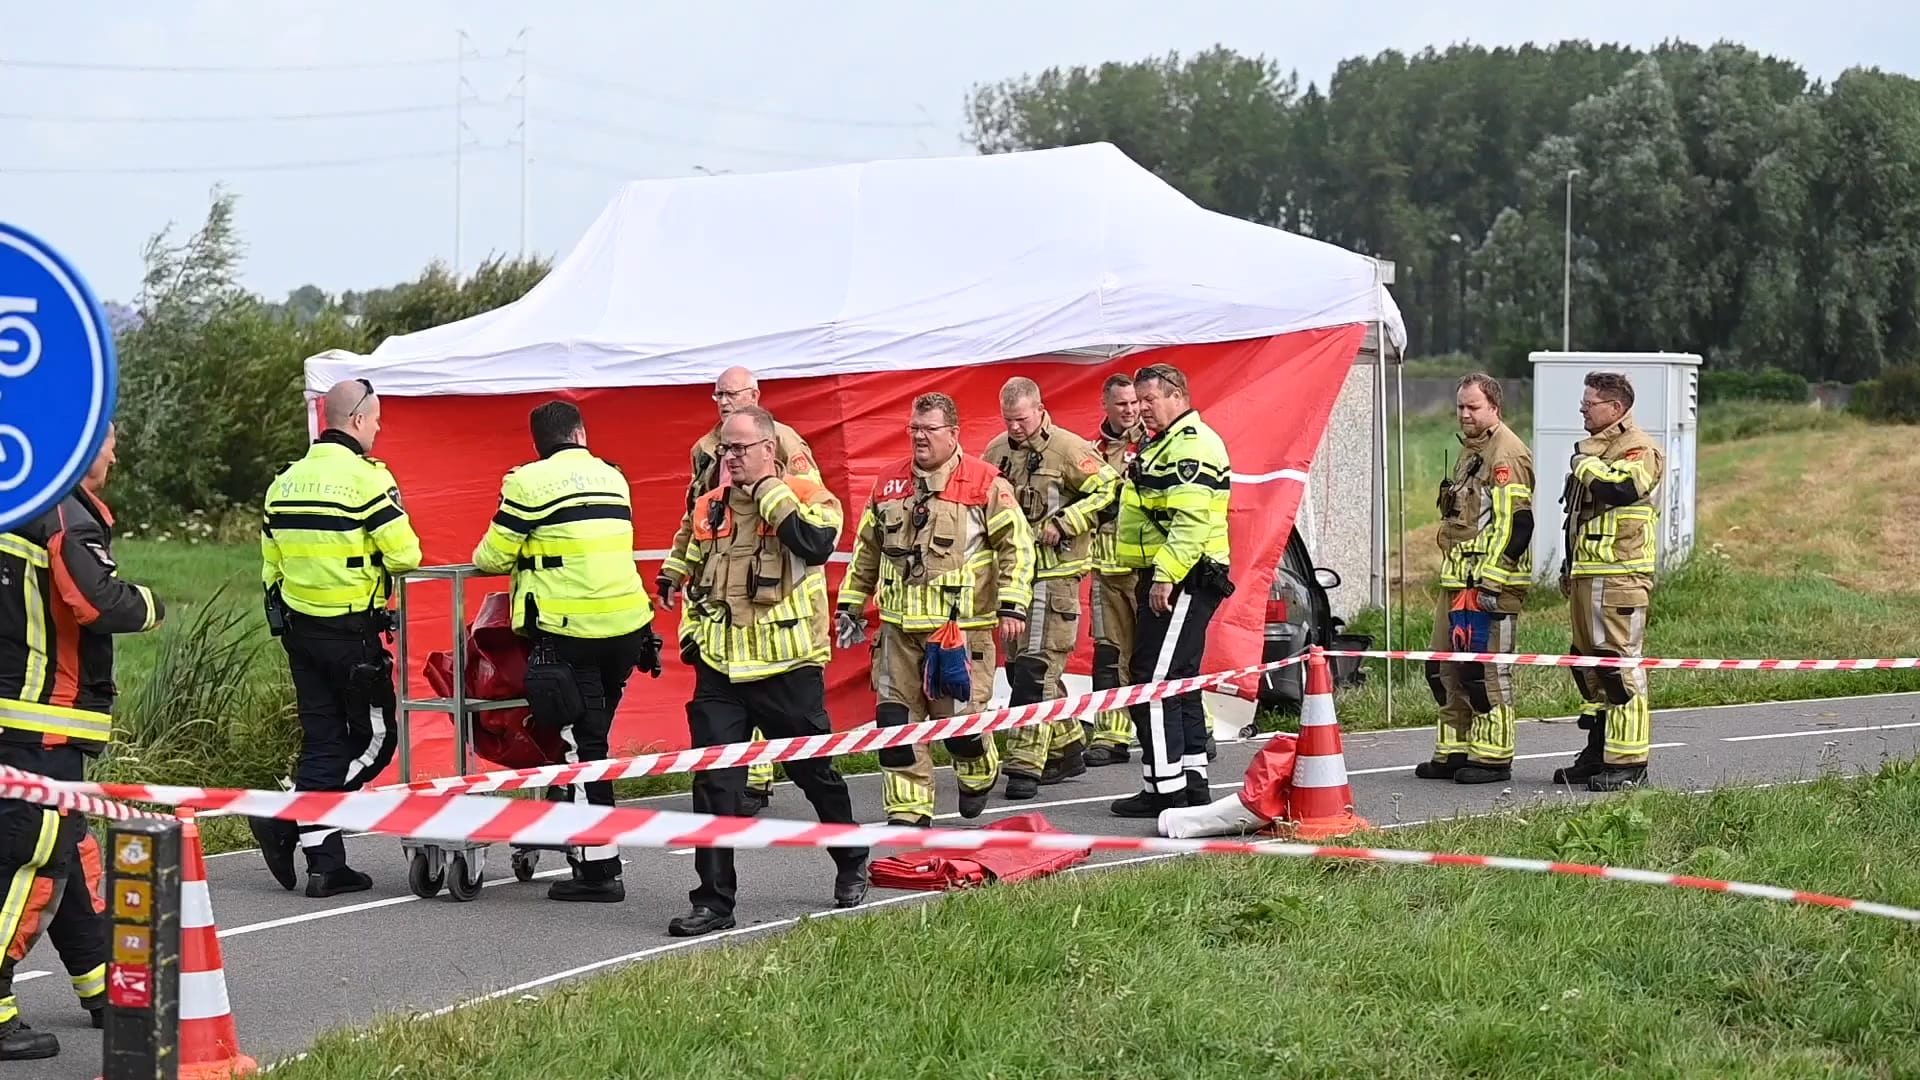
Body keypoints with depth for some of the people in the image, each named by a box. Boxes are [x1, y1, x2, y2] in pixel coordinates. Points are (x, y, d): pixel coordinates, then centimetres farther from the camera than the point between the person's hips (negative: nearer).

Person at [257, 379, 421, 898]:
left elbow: (272, 566, 15)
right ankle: (288, 820, -8)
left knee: (322, 739, 10)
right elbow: (405, 555, -15)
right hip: (353, 631, -7)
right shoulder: (366, 478, -12)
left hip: (299, 627, 7)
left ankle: (326, 864, 4)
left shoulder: (285, 482, 11)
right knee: (374, 738, 4)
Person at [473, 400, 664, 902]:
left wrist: (484, 557, 20)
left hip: (568, 631, -6)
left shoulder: (529, 482, -6)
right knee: (594, 737, 18)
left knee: (582, 744, -2)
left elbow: (494, 556, -2)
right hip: (627, 628, 6)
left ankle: (600, 869, -3)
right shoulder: (613, 478, 13)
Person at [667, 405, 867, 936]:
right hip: (720, 669, 4)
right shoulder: (710, 508, 10)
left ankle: (851, 865, 35)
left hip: (788, 667, -4)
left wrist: (768, 489, -20)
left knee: (815, 771, 12)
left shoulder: (807, 496, -6)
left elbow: (816, 543, -29)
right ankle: (714, 900, 2)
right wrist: (690, 631, 11)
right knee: (712, 783, -4)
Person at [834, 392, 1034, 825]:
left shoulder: (985, 484, -5)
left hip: (960, 624, -5)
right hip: (899, 626, 5)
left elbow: (1017, 544, -5)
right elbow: (867, 548, 21)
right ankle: (908, 809, 9)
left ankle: (978, 775, 29)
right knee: (895, 716, 1)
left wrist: (1013, 605, -13)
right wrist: (850, 603, 20)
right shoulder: (889, 482, 11)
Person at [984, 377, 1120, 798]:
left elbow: (1109, 491, -11)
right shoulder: (997, 452, 10)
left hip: (1054, 573, -7)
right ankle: (1067, 747, 26)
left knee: (1035, 667, -12)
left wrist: (1062, 525, -16)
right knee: (1019, 665, 12)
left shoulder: (1068, 448, -9)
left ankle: (1025, 764, -12)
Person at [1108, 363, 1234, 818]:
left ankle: (1165, 787, -10)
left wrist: (1166, 576, -27)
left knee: (1155, 682, -11)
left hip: (1183, 582, -11)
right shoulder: (1166, 444, 20)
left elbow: (1190, 521, -25)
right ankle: (1192, 781, 19)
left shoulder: (1192, 446, -15)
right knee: (1179, 682, 14)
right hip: (1166, 580, 11)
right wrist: (1148, 578, 25)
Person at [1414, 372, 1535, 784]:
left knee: (1486, 672, -7)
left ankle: (1493, 758, -2)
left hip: (1490, 584, -10)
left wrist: (1488, 580, -22)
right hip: (1457, 580, 10)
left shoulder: (1507, 454, -12)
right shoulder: (1471, 450, 20)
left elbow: (1515, 522, -20)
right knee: (1447, 668, 12)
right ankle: (1454, 751, 19)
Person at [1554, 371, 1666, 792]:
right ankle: (1598, 753, 20)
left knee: (1619, 664, -11)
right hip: (1587, 576, 10)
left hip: (1620, 576, -10)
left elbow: (1620, 486, -29)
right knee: (1589, 664, 12)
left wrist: (1586, 463, -13)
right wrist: (1569, 568, 28)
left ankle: (1628, 762, -10)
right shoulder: (1596, 448, 22)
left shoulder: (1639, 449, -8)